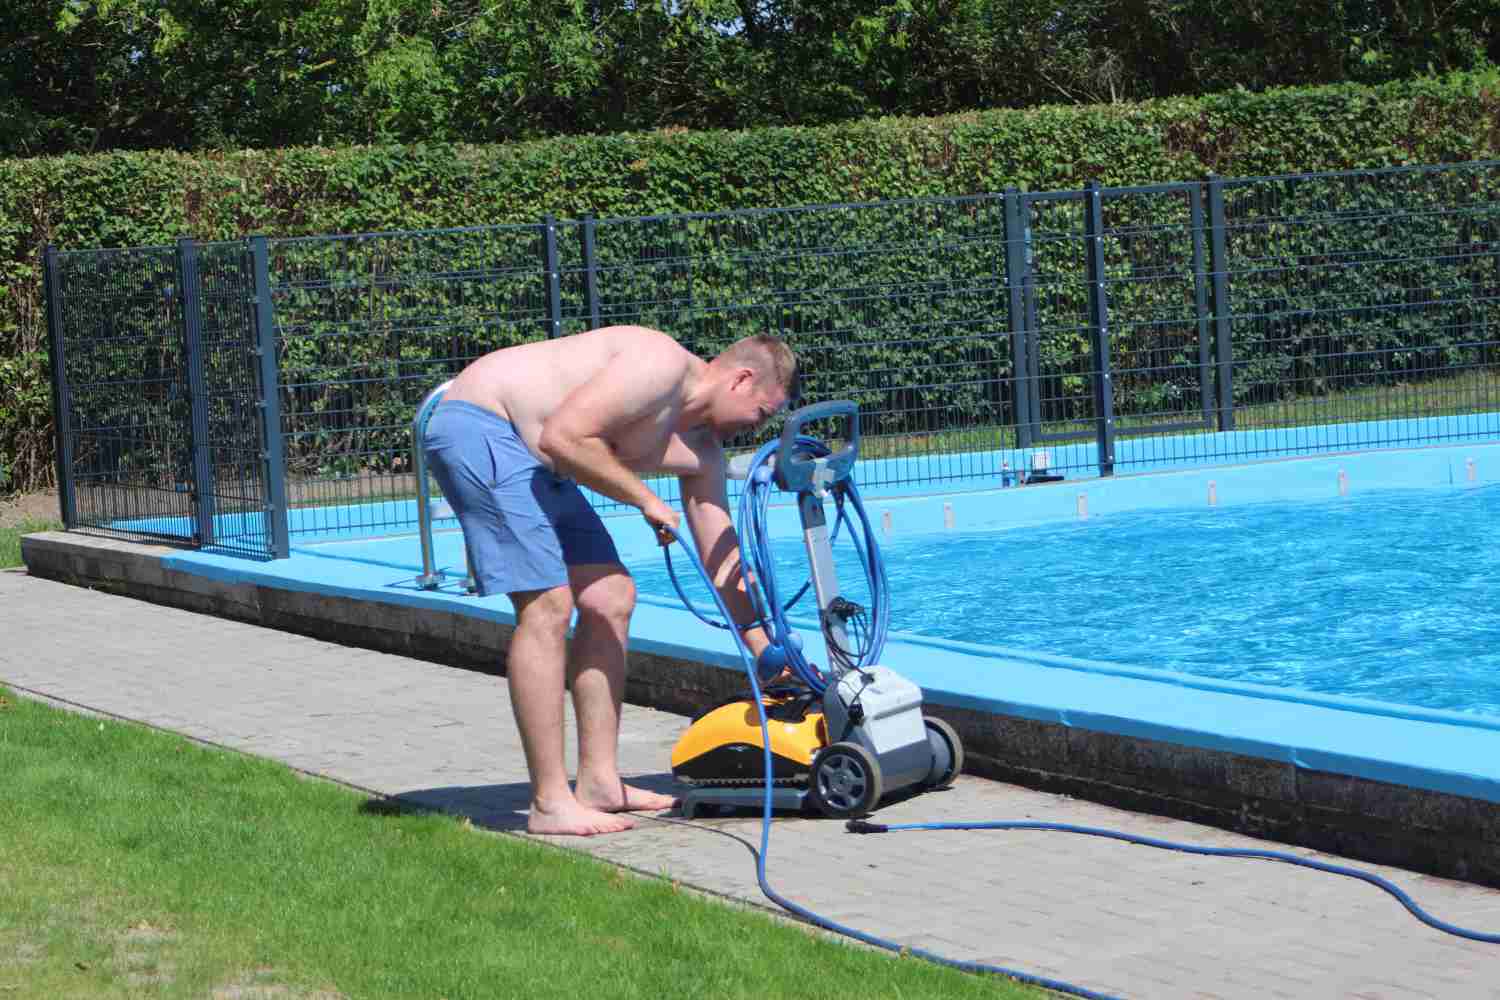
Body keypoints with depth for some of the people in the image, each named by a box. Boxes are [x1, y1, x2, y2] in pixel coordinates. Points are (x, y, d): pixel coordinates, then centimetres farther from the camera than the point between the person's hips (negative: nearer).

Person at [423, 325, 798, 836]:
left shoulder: (701, 448, 10)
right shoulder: (663, 365, -19)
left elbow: (721, 559, 16)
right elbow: (564, 436, -27)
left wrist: (765, 650, 14)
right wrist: (644, 498, -16)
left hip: (531, 457, 11)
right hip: (479, 428, -11)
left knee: (611, 598, 8)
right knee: (547, 605, -16)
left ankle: (599, 783, 12)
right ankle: (550, 803, -14)